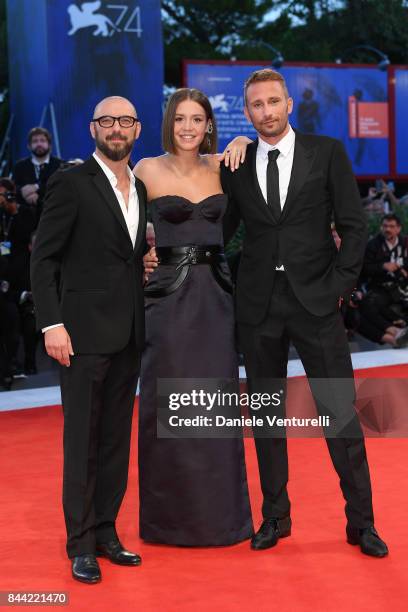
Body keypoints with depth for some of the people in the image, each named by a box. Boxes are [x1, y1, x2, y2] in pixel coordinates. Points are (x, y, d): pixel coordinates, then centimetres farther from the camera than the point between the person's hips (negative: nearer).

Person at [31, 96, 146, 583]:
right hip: (85, 333, -6)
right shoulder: (71, 183, -5)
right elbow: (43, 259, -8)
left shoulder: (142, 190, 14)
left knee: (116, 441, 11)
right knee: (82, 440, 0)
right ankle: (81, 545, 9)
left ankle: (105, 533, 21)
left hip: (127, 336, 6)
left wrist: (151, 263, 4)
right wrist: (52, 325, -15)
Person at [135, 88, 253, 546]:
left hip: (214, 296, 3)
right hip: (168, 296, -3)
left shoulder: (221, 166, 7)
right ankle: (169, 515, 16)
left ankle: (220, 512, 19)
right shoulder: (147, 170, -1)